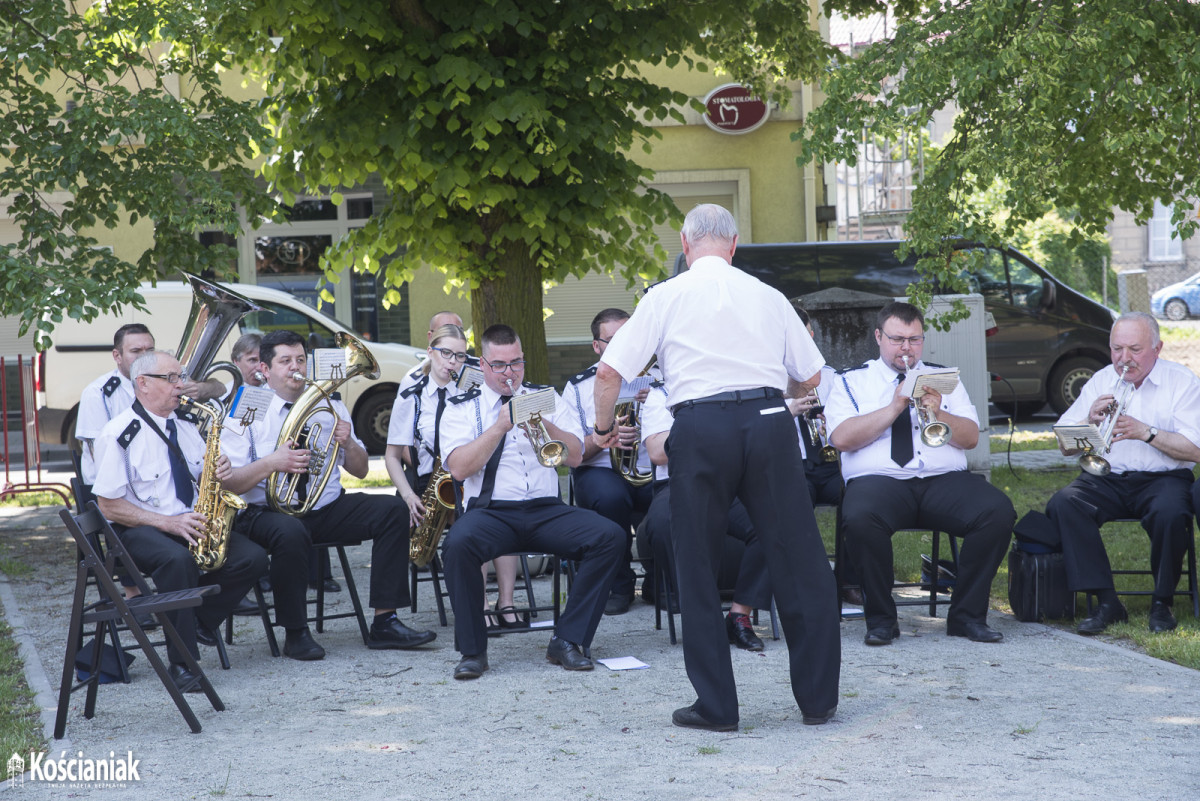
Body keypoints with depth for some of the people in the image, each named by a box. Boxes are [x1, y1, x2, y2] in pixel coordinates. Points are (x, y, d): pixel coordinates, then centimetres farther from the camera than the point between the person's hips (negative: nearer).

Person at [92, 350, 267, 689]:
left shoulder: (185, 427, 14)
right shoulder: (118, 434, -8)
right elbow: (109, 506, -12)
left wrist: (218, 474, -6)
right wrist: (167, 523, -21)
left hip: (192, 524, 6)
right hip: (139, 530, -6)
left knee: (253, 558, -18)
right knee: (179, 559, -39)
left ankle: (195, 620, -4)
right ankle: (181, 663, -31)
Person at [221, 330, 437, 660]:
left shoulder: (329, 406, 13)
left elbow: (360, 470, 12)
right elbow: (228, 484, -10)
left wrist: (347, 442, -9)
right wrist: (271, 463, -26)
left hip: (327, 507, 5)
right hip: (268, 512, -5)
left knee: (392, 509, -17)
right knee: (291, 532, -39)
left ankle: (384, 624, -16)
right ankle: (296, 633, -20)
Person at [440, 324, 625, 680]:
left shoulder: (546, 398, 17)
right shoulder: (461, 409, 10)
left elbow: (574, 456, 6)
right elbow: (459, 468, -6)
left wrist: (543, 423, -10)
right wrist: (500, 426, -11)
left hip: (546, 510, 3)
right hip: (490, 511, -2)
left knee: (610, 537, -23)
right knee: (458, 545, -36)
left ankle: (568, 640, -14)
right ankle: (472, 651, -19)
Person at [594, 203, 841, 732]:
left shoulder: (666, 297, 7)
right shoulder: (766, 297, 12)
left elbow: (609, 372, 2)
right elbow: (810, 376, 18)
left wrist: (603, 425, 19)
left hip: (700, 428, -1)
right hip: (769, 422, 2)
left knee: (698, 569, 9)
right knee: (798, 562, 8)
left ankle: (716, 706, 10)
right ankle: (818, 698, 12)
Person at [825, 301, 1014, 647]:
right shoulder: (851, 382, 14)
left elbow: (971, 437, 10)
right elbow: (841, 438, -4)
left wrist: (939, 414, -9)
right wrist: (895, 407, -8)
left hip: (944, 478, 3)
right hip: (878, 479, -3)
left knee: (999, 511, -26)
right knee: (859, 520, -38)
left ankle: (967, 615, -11)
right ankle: (881, 618, -15)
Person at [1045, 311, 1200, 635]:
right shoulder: (1100, 381, 11)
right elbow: (1066, 447, 7)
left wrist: (1146, 432, -22)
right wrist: (1090, 420, -14)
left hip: (1163, 477, -3)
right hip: (1108, 478, 3)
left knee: (1171, 514, -37)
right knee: (1063, 504, -26)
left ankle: (1161, 603, -11)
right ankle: (1107, 602, -21)